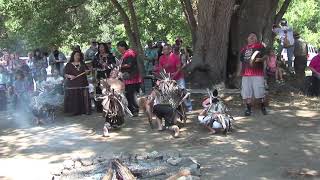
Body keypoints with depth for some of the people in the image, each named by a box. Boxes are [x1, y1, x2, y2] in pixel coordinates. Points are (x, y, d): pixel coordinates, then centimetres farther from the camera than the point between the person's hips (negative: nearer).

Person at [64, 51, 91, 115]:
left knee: (83, 97, -3)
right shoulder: (69, 65, 6)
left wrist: (86, 71, -11)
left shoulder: (82, 64, 15)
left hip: (82, 84, 2)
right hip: (72, 85, -2)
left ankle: (85, 110, 2)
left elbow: (86, 71, 12)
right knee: (74, 99, -6)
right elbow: (65, 74, 2)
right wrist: (70, 76, -18)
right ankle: (75, 111, -1)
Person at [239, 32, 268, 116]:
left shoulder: (260, 46, 4)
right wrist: (241, 71, 19)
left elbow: (265, 56, -6)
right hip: (246, 74, 4)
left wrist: (260, 59, -26)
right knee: (246, 93, 3)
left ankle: (263, 107, 12)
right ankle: (248, 109, 12)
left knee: (260, 92, -5)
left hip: (257, 73, -4)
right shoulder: (244, 49, 19)